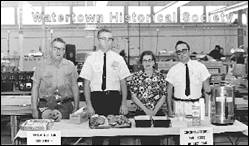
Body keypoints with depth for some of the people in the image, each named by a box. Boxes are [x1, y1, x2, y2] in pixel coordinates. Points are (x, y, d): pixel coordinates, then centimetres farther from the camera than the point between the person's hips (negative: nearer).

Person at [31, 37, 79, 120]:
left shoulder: (70, 66, 8)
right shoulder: (41, 65, 4)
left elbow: (75, 87, 10)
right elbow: (35, 87, 5)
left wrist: (76, 107, 5)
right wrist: (34, 109, -1)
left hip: (65, 106, 1)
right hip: (45, 106, -1)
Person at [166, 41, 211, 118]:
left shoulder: (200, 66, 1)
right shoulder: (173, 70, 2)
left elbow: (207, 89, 1)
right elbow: (169, 91, 6)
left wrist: (207, 108, -6)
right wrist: (170, 110, -1)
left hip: (196, 104, 0)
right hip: (179, 106, 0)